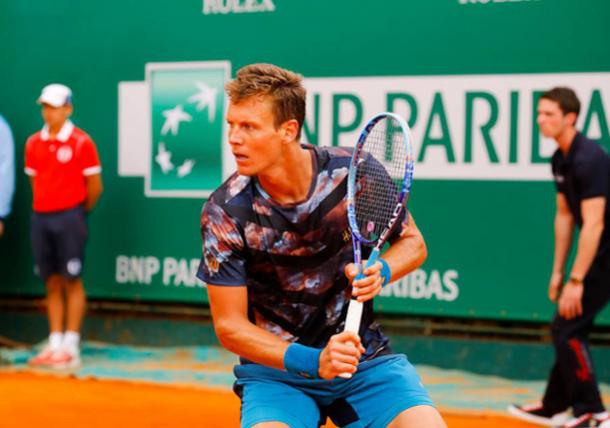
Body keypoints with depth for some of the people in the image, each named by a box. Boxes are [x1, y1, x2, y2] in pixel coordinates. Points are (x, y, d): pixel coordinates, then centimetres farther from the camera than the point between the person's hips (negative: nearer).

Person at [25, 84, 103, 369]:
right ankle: (54, 345, 12)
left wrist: (78, 213, 6)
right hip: (40, 217, 5)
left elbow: (95, 186, -3)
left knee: (72, 282, -3)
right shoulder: (33, 143, 9)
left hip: (69, 217, -5)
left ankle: (71, 348, 0)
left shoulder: (81, 142, -6)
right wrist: (44, 208, 13)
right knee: (51, 283, 8)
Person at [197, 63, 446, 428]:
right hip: (276, 368, -1)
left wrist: (379, 273, -17)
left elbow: (412, 242, 6)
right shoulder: (224, 212, -14)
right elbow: (230, 325, -10)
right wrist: (313, 361, -23)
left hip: (364, 355, 1)